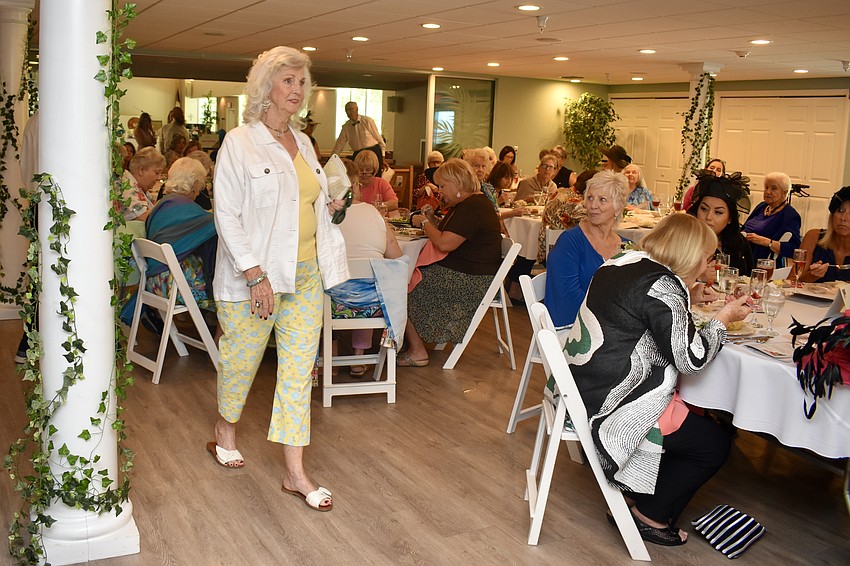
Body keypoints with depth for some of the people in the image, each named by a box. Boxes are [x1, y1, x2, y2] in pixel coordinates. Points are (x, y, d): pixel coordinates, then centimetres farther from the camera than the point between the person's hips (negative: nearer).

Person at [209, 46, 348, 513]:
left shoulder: (302, 143, 12)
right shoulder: (239, 142, -8)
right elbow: (227, 215, -14)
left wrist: (329, 208, 1)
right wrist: (256, 275, -20)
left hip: (306, 275, 6)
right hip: (254, 276, -5)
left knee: (299, 368, 4)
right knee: (241, 359, 11)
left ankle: (294, 472, 10)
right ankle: (225, 433, 41)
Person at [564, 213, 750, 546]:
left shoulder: (624, 263, 6)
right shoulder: (661, 284, -21)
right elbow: (690, 358, -17)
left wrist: (688, 297, 18)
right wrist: (724, 318, -1)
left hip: (585, 387, 10)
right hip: (609, 407, -10)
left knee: (693, 413, 26)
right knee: (714, 443, 4)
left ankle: (634, 494, 28)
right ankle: (651, 515, 17)